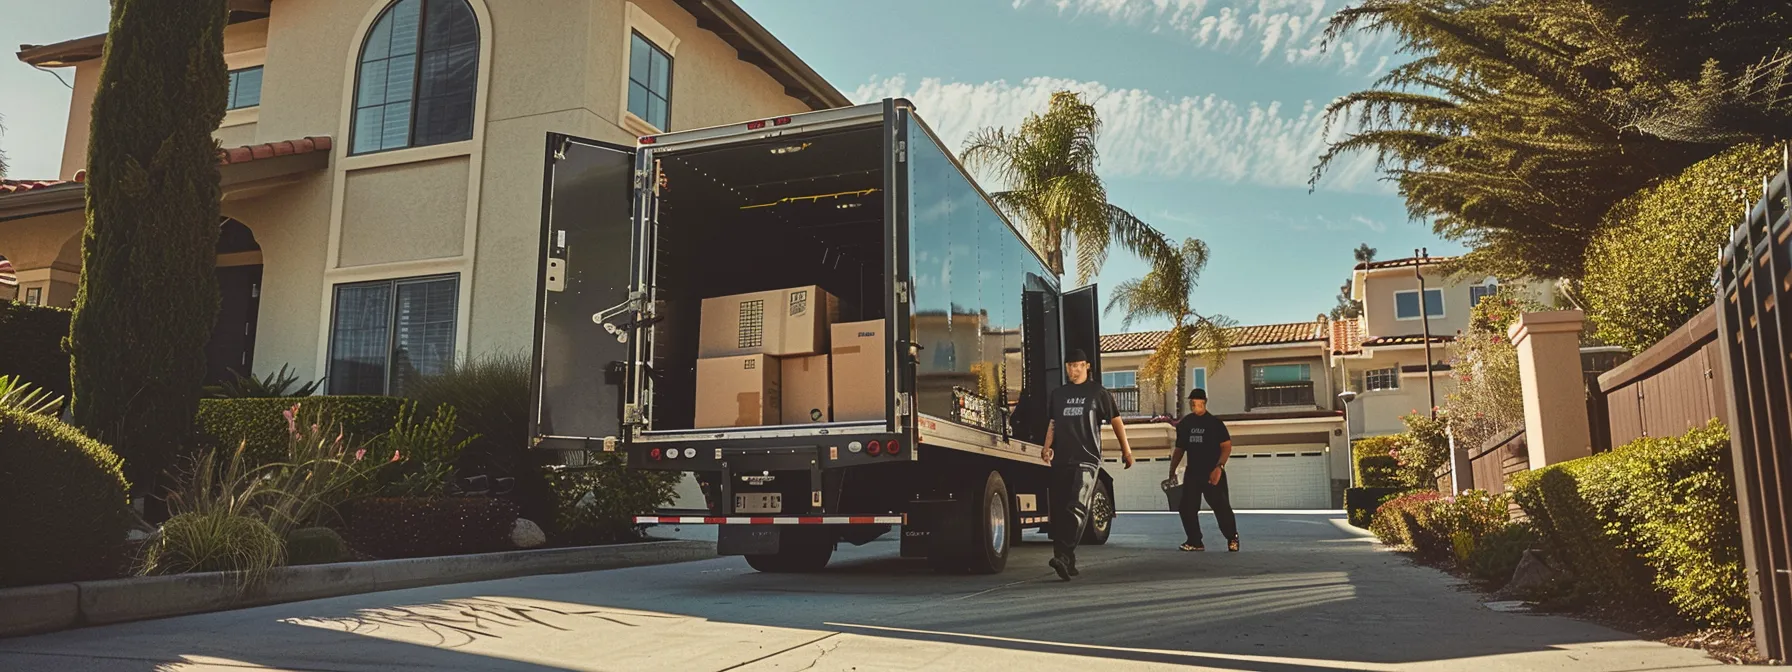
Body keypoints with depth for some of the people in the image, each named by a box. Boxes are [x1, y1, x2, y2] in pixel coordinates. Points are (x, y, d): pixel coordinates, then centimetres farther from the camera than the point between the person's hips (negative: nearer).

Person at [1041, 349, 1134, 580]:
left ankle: (1063, 557, -25)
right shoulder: (1058, 394, 17)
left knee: (1077, 509, -18)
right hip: (1061, 460, 5)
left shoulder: (1097, 392, 6)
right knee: (1059, 511, 3)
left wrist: (1126, 449, 10)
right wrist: (1047, 447, 5)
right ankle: (1069, 564, 12)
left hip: (1087, 458, -5)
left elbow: (1115, 420, 9)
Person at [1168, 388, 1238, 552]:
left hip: (1212, 473, -4)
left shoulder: (1214, 422, -5)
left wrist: (1219, 467, -21)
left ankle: (1232, 538, 17)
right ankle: (1195, 542, 10)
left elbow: (1226, 446, -9)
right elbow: (1179, 449, 14)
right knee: (1186, 508, -1)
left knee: (1221, 507, -5)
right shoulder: (1184, 424, 7)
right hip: (1192, 472, 4)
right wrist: (1172, 471, 10)